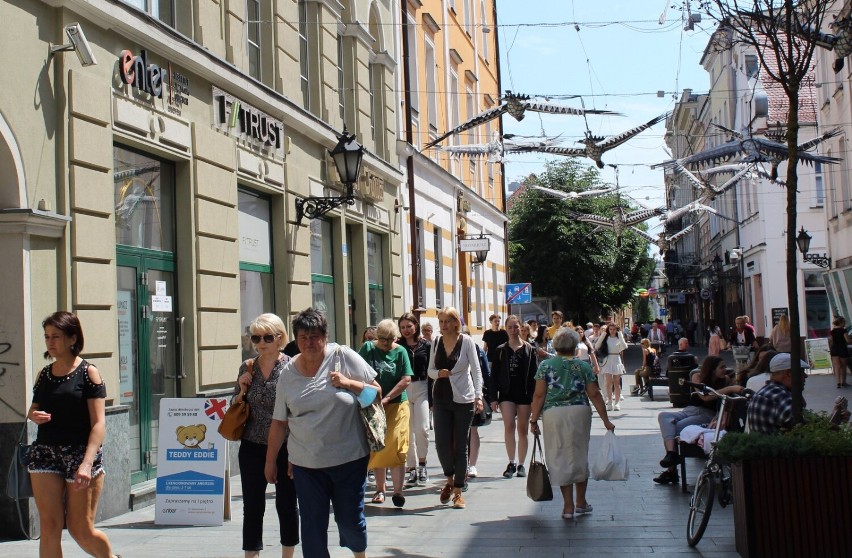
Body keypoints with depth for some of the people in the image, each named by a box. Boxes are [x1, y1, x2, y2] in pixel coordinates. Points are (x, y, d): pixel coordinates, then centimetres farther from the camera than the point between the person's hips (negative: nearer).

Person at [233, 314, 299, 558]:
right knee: (252, 507, 5)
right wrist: (242, 389, -6)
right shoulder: (247, 368, 4)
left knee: (286, 505, 10)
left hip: (285, 448, -3)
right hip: (252, 448, 3)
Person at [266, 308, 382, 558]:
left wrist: (349, 383, -15)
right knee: (312, 525, 3)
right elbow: (279, 422, 9)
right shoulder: (288, 373, 4)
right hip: (306, 463, 2)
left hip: (349, 457, -2)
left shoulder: (343, 357, -4)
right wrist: (271, 460, 11)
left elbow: (376, 392, 1)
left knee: (349, 520, 8)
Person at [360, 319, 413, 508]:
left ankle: (397, 491, -9)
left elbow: (406, 380, -8)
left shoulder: (400, 351, -3)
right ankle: (380, 489, 20)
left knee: (395, 446, -10)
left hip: (396, 405, -2)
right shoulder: (367, 348, 2)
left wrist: (386, 399, -14)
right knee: (375, 448, 7)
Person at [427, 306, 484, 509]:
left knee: (460, 446, 2)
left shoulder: (466, 341, -5)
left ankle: (458, 492, 12)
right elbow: (430, 370, 13)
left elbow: (476, 370, -6)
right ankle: (450, 479, 23)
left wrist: (478, 396, -15)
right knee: (441, 443, -4)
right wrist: (439, 373, -10)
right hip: (441, 399, 3)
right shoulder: (436, 342, 6)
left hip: (464, 400, -3)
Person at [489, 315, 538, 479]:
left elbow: (534, 375, 2)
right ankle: (511, 462, -7)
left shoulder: (529, 349, 4)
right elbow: (494, 375, 4)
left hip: (524, 393, 0)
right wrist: (493, 398, -2)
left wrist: (534, 397, -4)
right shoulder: (501, 350, 5)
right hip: (507, 393, 0)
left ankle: (521, 464, 16)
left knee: (522, 429, 6)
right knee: (509, 425, -16)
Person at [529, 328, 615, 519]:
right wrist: (606, 421, 6)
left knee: (560, 459, 5)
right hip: (580, 413, 2)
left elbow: (539, 395, -4)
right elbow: (594, 395, 1)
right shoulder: (583, 366, 3)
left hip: (554, 414, -1)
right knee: (580, 456, 16)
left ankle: (568, 506, 6)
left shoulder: (546, 366, 1)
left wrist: (534, 419, 3)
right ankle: (581, 502, 24)